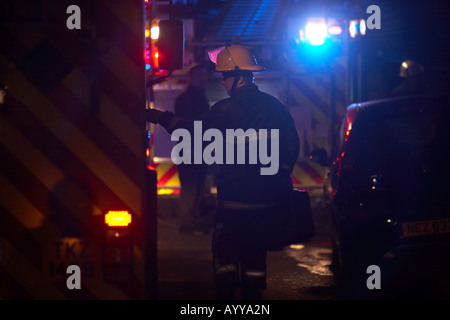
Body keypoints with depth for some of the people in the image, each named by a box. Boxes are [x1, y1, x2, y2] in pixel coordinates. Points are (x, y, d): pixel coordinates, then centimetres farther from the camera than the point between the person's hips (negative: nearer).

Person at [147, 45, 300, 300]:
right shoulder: (274, 106, 5)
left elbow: (193, 132, -7)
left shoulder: (227, 109, -12)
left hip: (234, 196, -5)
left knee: (225, 250, 6)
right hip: (267, 199, 5)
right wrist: (278, 177, 18)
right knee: (255, 251, 12)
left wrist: (160, 117, 3)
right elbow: (293, 146, 8)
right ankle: (253, 294, 14)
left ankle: (226, 293, 1)